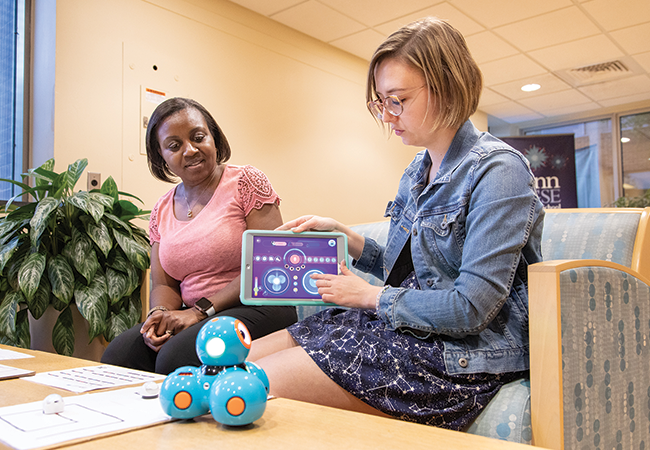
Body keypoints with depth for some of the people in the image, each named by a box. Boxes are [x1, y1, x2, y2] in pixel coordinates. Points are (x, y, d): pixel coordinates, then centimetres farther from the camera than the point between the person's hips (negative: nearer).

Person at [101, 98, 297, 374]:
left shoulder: (246, 181, -3)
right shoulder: (162, 211, 15)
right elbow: (163, 285, 15)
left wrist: (200, 310, -17)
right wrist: (161, 314, -11)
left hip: (256, 309, -5)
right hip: (197, 318, 6)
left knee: (175, 359, -29)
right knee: (116, 357, -18)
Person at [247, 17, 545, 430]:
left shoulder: (497, 170, -15)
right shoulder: (417, 171, 12)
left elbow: (471, 308, -20)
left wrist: (371, 296, -10)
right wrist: (343, 235, 6)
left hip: (460, 352, -8)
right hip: (397, 322, 8)